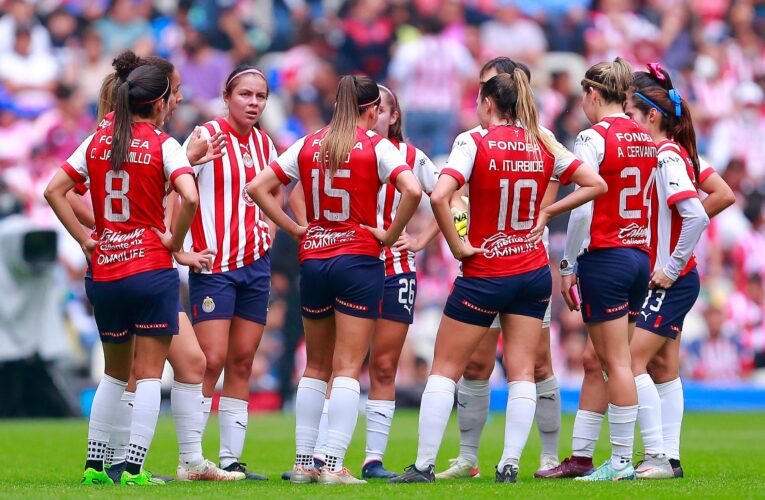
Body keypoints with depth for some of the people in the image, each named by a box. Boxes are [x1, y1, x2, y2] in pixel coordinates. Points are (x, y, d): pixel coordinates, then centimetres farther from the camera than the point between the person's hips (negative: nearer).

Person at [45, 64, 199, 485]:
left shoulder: (97, 143, 7)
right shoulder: (162, 146, -7)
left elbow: (54, 191, 4)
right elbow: (190, 198, -22)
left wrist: (84, 239, 7)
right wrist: (174, 241, -7)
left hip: (105, 273, 5)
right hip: (151, 269, -5)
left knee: (114, 372, 18)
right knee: (149, 374, 0)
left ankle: (94, 465, 16)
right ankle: (134, 468, -7)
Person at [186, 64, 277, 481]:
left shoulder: (264, 144, 10)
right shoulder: (207, 136, -9)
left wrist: (265, 227, 9)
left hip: (255, 262, 6)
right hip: (214, 262, -6)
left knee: (242, 361, 5)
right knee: (211, 359, -11)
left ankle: (231, 459, 8)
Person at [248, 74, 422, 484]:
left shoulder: (308, 145, 6)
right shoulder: (376, 147, -5)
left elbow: (258, 187, 3)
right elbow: (413, 191, -21)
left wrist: (294, 228, 6)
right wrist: (390, 235, -8)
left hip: (313, 261, 4)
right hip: (359, 261, -4)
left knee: (315, 367, 15)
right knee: (347, 369, -3)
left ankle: (303, 463, 14)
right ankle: (335, 466, -9)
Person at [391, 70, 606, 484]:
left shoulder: (474, 141, -12)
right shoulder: (543, 144, 2)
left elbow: (438, 195, -25)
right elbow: (595, 184, 5)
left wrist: (457, 245, -15)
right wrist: (547, 213, 6)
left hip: (484, 275, -4)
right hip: (533, 273, 4)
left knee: (445, 369, 5)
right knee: (522, 372, 6)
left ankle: (424, 465, 4)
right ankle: (510, 464, 0)